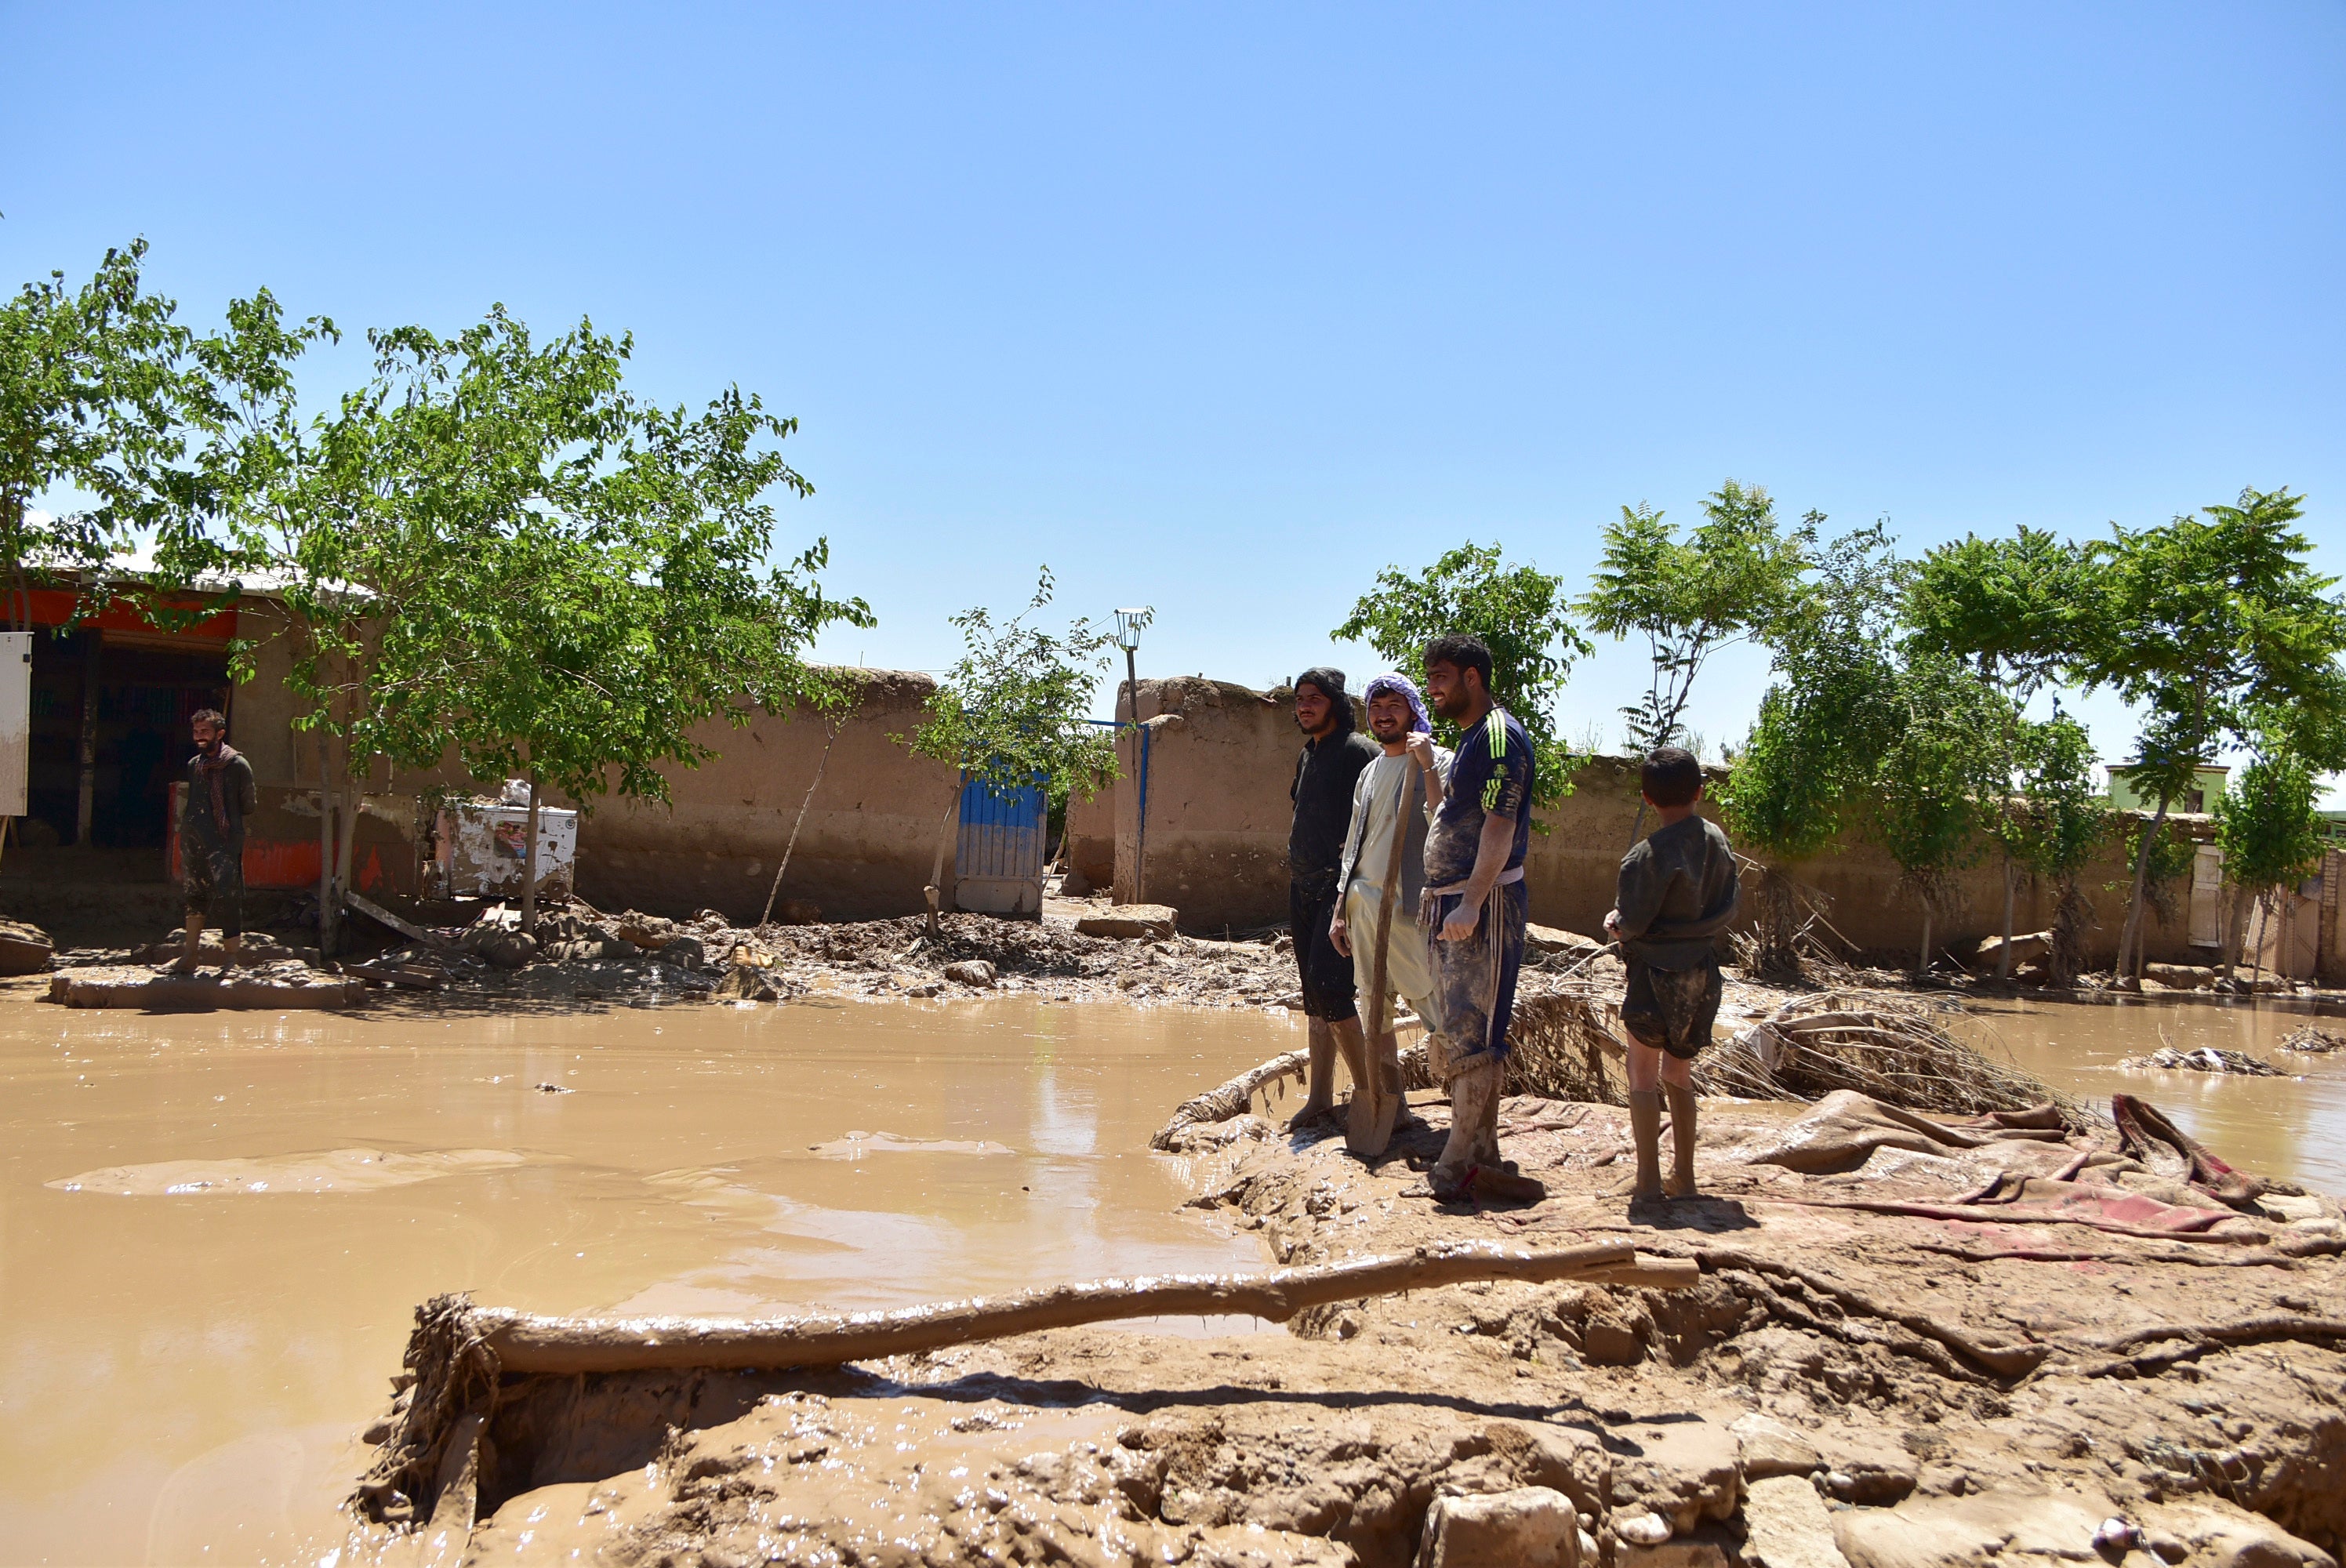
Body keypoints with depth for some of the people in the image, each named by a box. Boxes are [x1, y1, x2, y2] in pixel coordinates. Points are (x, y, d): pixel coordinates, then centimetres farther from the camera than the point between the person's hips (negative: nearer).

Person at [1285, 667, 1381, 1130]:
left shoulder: (1358, 751, -9)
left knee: (1328, 987, -15)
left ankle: (1367, 1089, -3)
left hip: (1341, 885, -9)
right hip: (1304, 885, 9)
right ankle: (1320, 1094, 15)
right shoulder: (1308, 753, 17)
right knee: (1314, 994, 9)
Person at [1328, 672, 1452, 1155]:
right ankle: (1385, 1101, 21)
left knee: (1439, 1008, -6)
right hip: (1364, 902, 7)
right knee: (1374, 1012, 11)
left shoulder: (1437, 762, -4)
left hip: (1410, 905, -7)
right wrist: (1340, 909, 16)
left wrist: (1427, 765, -23)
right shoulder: (1370, 772, 17)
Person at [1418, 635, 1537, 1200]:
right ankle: (1481, 1156, 18)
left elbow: (1500, 826, -20)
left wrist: (1471, 902, -25)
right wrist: (1437, 895, 22)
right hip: (1454, 905, 11)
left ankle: (1457, 1165, -8)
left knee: (1471, 1033, -10)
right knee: (1454, 1032, 12)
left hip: (1485, 906, -11)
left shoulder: (1499, 735, -12)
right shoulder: (1469, 737, 20)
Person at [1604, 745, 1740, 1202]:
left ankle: (1649, 1180, 2)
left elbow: (1632, 922, -16)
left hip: (1657, 971, -6)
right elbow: (1729, 909, 7)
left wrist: (1616, 924, 5)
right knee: (1679, 1073, 17)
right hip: (1702, 969, 6)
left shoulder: (1650, 853, -18)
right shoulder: (1718, 841, 1)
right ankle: (1684, 1176, 22)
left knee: (1643, 1074, 3)